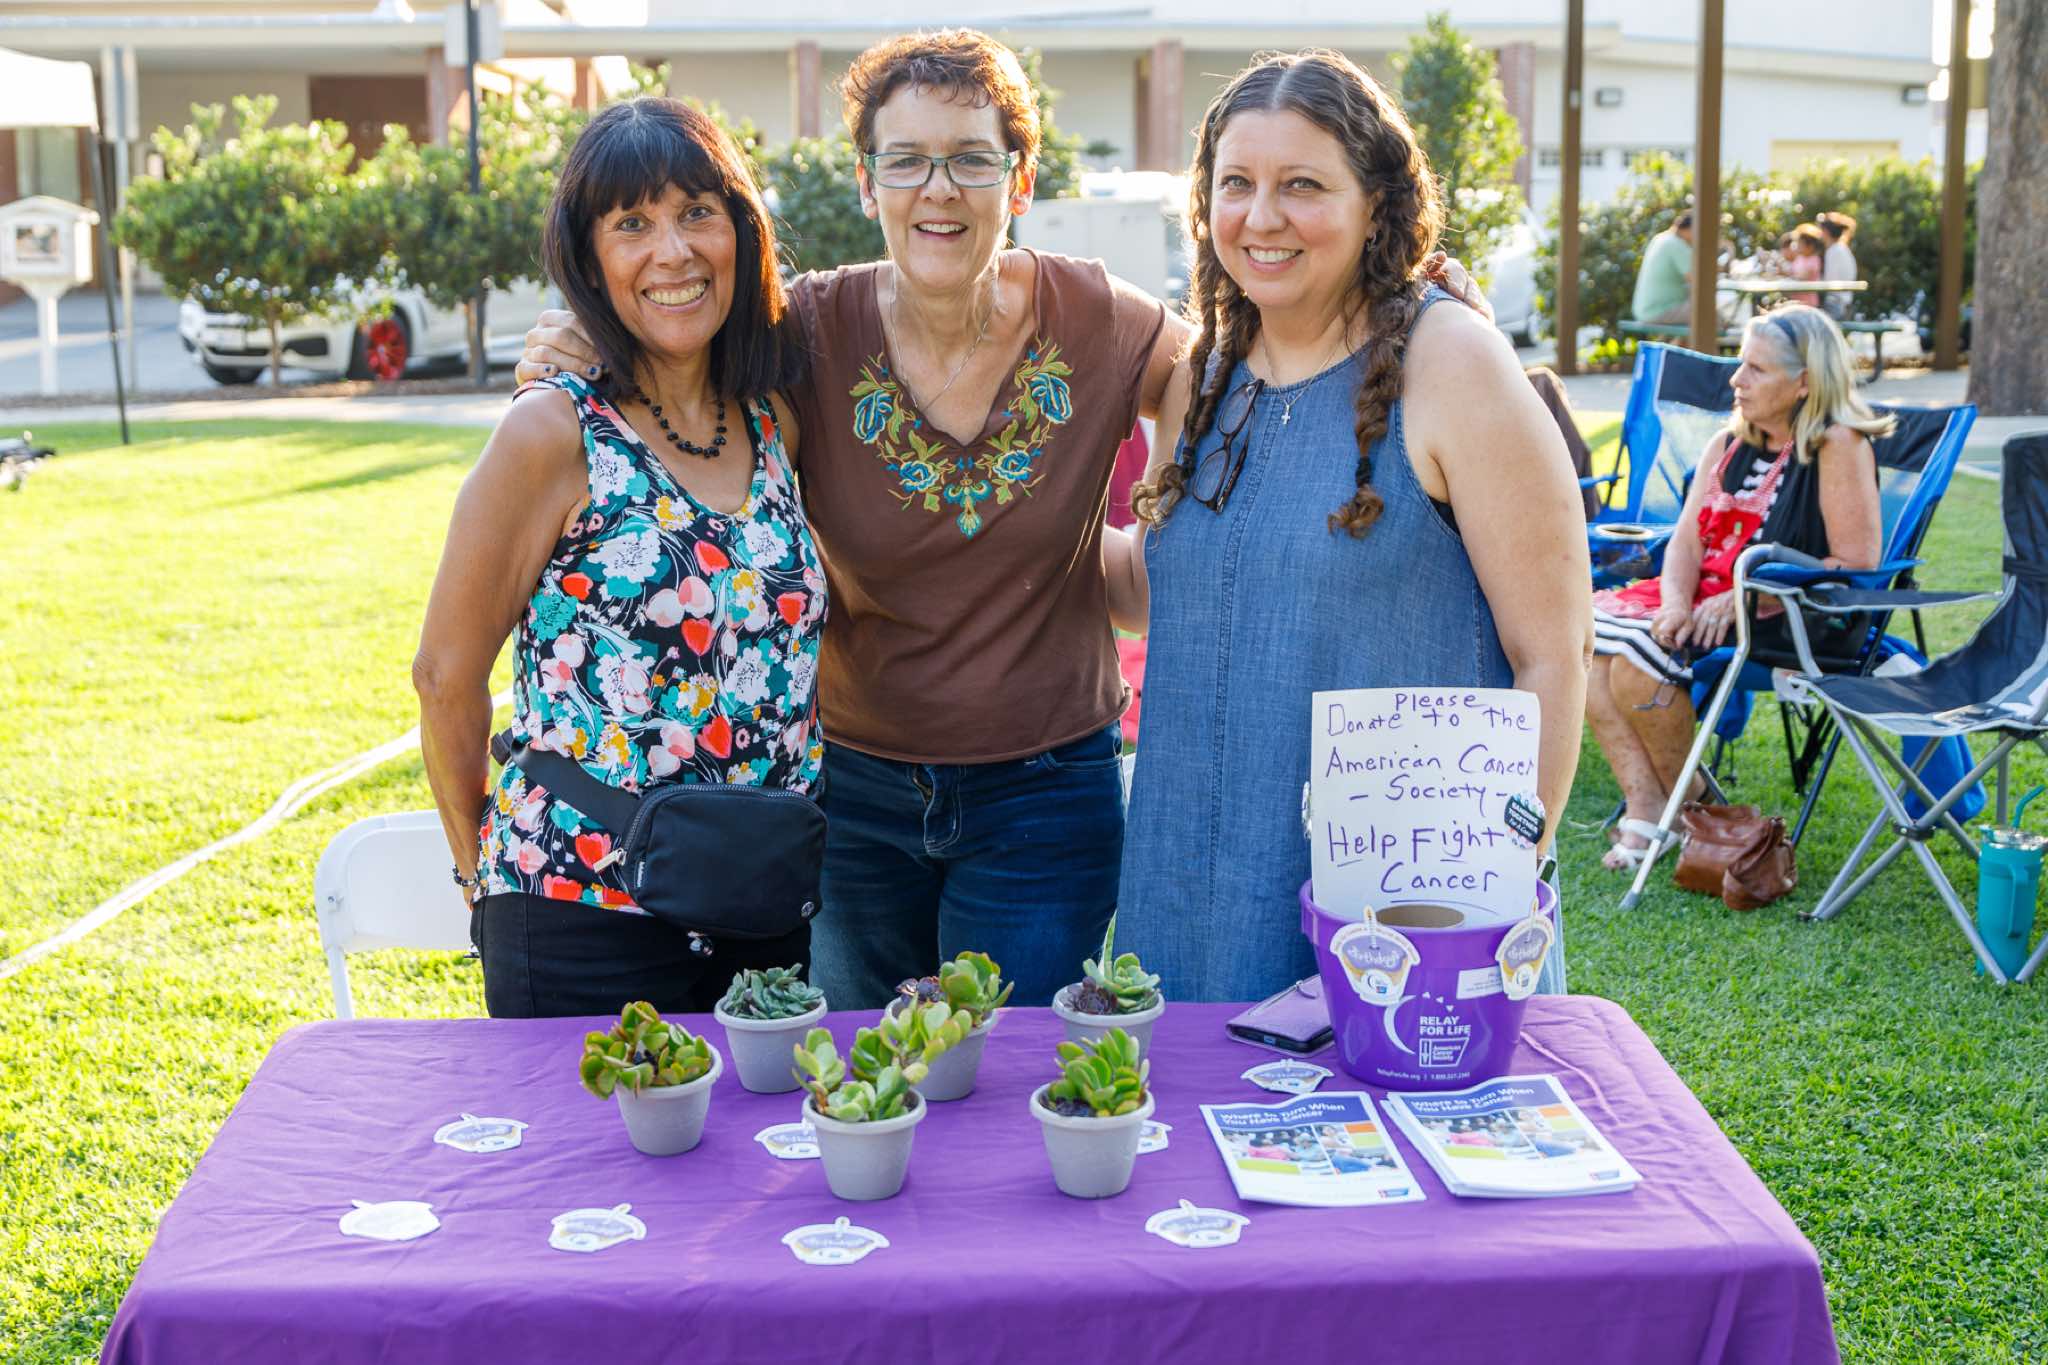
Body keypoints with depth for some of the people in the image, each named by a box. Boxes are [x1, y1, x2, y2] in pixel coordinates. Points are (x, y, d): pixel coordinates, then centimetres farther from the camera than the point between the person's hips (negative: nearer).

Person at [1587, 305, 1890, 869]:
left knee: (1637, 650, -26)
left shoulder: (1838, 447, -11)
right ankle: (1643, 804, -17)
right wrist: (1676, 605, -16)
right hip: (1707, 601, 8)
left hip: (1791, 620, -8)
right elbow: (1687, 541, 6)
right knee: (1587, 628, -15)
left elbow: (1856, 563, -16)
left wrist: (1743, 599, -21)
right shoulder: (1727, 444, 12)